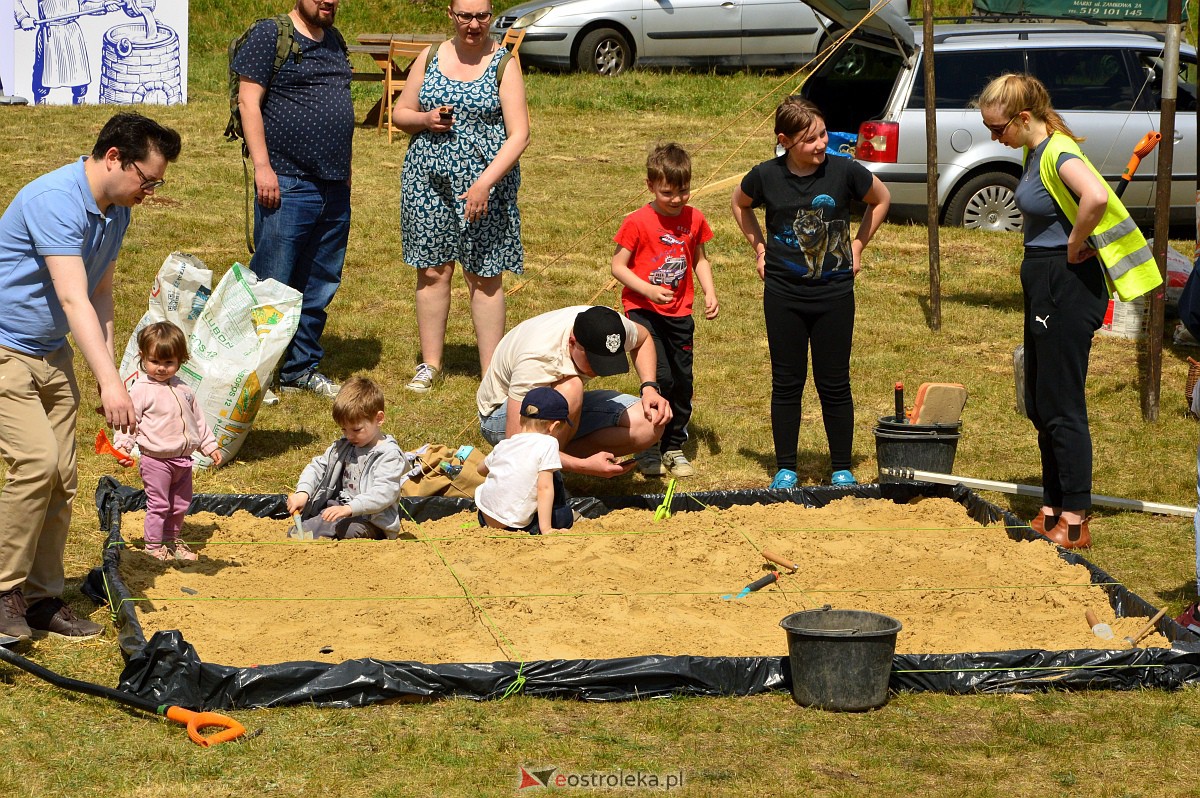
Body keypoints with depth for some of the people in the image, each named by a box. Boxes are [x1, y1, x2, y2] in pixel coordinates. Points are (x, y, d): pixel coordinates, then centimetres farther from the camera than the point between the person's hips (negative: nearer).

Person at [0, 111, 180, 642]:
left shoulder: (116, 211, 5)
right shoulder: (55, 201, -25)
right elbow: (73, 299, -32)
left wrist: (106, 371, 6)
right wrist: (109, 381, -38)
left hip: (51, 353, 9)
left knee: (61, 479, 3)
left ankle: (43, 598, 11)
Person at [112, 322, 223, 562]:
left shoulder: (182, 389, 9)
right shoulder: (141, 390, -11)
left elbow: (197, 419, 19)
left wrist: (210, 446, 21)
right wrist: (122, 447, -25)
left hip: (183, 459, 7)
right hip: (156, 459, -7)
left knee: (180, 504, 15)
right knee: (158, 504, -2)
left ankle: (172, 539, 31)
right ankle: (154, 546, 9)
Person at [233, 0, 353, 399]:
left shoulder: (334, 40, 16)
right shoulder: (270, 34, -6)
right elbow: (249, 100, -11)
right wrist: (262, 166, -16)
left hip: (335, 188, 7)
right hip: (288, 184, -7)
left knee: (319, 286, 12)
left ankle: (302, 367, 22)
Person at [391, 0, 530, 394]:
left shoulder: (504, 64, -3)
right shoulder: (430, 58, 7)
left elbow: (518, 135, -9)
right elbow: (400, 113, 15)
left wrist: (485, 183, -20)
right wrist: (426, 119, -9)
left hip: (485, 184, -3)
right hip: (429, 181, 3)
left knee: (485, 276, 1)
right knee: (432, 271, 6)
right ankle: (430, 365, 17)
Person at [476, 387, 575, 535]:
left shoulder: (504, 444, 11)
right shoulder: (548, 443, -8)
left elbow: (481, 469, 28)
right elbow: (544, 487, -15)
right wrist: (546, 529, -14)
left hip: (484, 518, 5)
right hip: (514, 525, -5)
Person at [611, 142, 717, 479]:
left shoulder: (694, 219, 3)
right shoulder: (638, 221, -11)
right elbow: (618, 265, -8)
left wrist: (710, 293, 2)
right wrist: (648, 290, -21)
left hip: (679, 314, 5)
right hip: (644, 311, -5)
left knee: (682, 382, 7)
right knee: (660, 378, -15)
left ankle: (674, 447, 23)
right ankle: (648, 451, -3)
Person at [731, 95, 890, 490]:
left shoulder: (843, 171, -9)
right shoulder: (766, 177, -7)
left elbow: (881, 198, 10)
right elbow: (740, 203, 16)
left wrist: (857, 245, 6)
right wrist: (759, 247, 9)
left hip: (834, 294, -1)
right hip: (783, 296, 1)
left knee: (834, 384, 4)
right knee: (786, 383, 7)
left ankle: (842, 469, 15)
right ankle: (785, 469, 16)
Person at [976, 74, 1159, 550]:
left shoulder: (1059, 153, -19)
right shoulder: (1035, 153, 10)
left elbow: (1096, 197, -39)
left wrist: (1075, 246, -24)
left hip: (1068, 285, -10)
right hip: (1042, 284, 10)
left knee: (1061, 406, -5)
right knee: (1040, 404, 16)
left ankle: (1075, 522, 2)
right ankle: (1053, 509, 25)